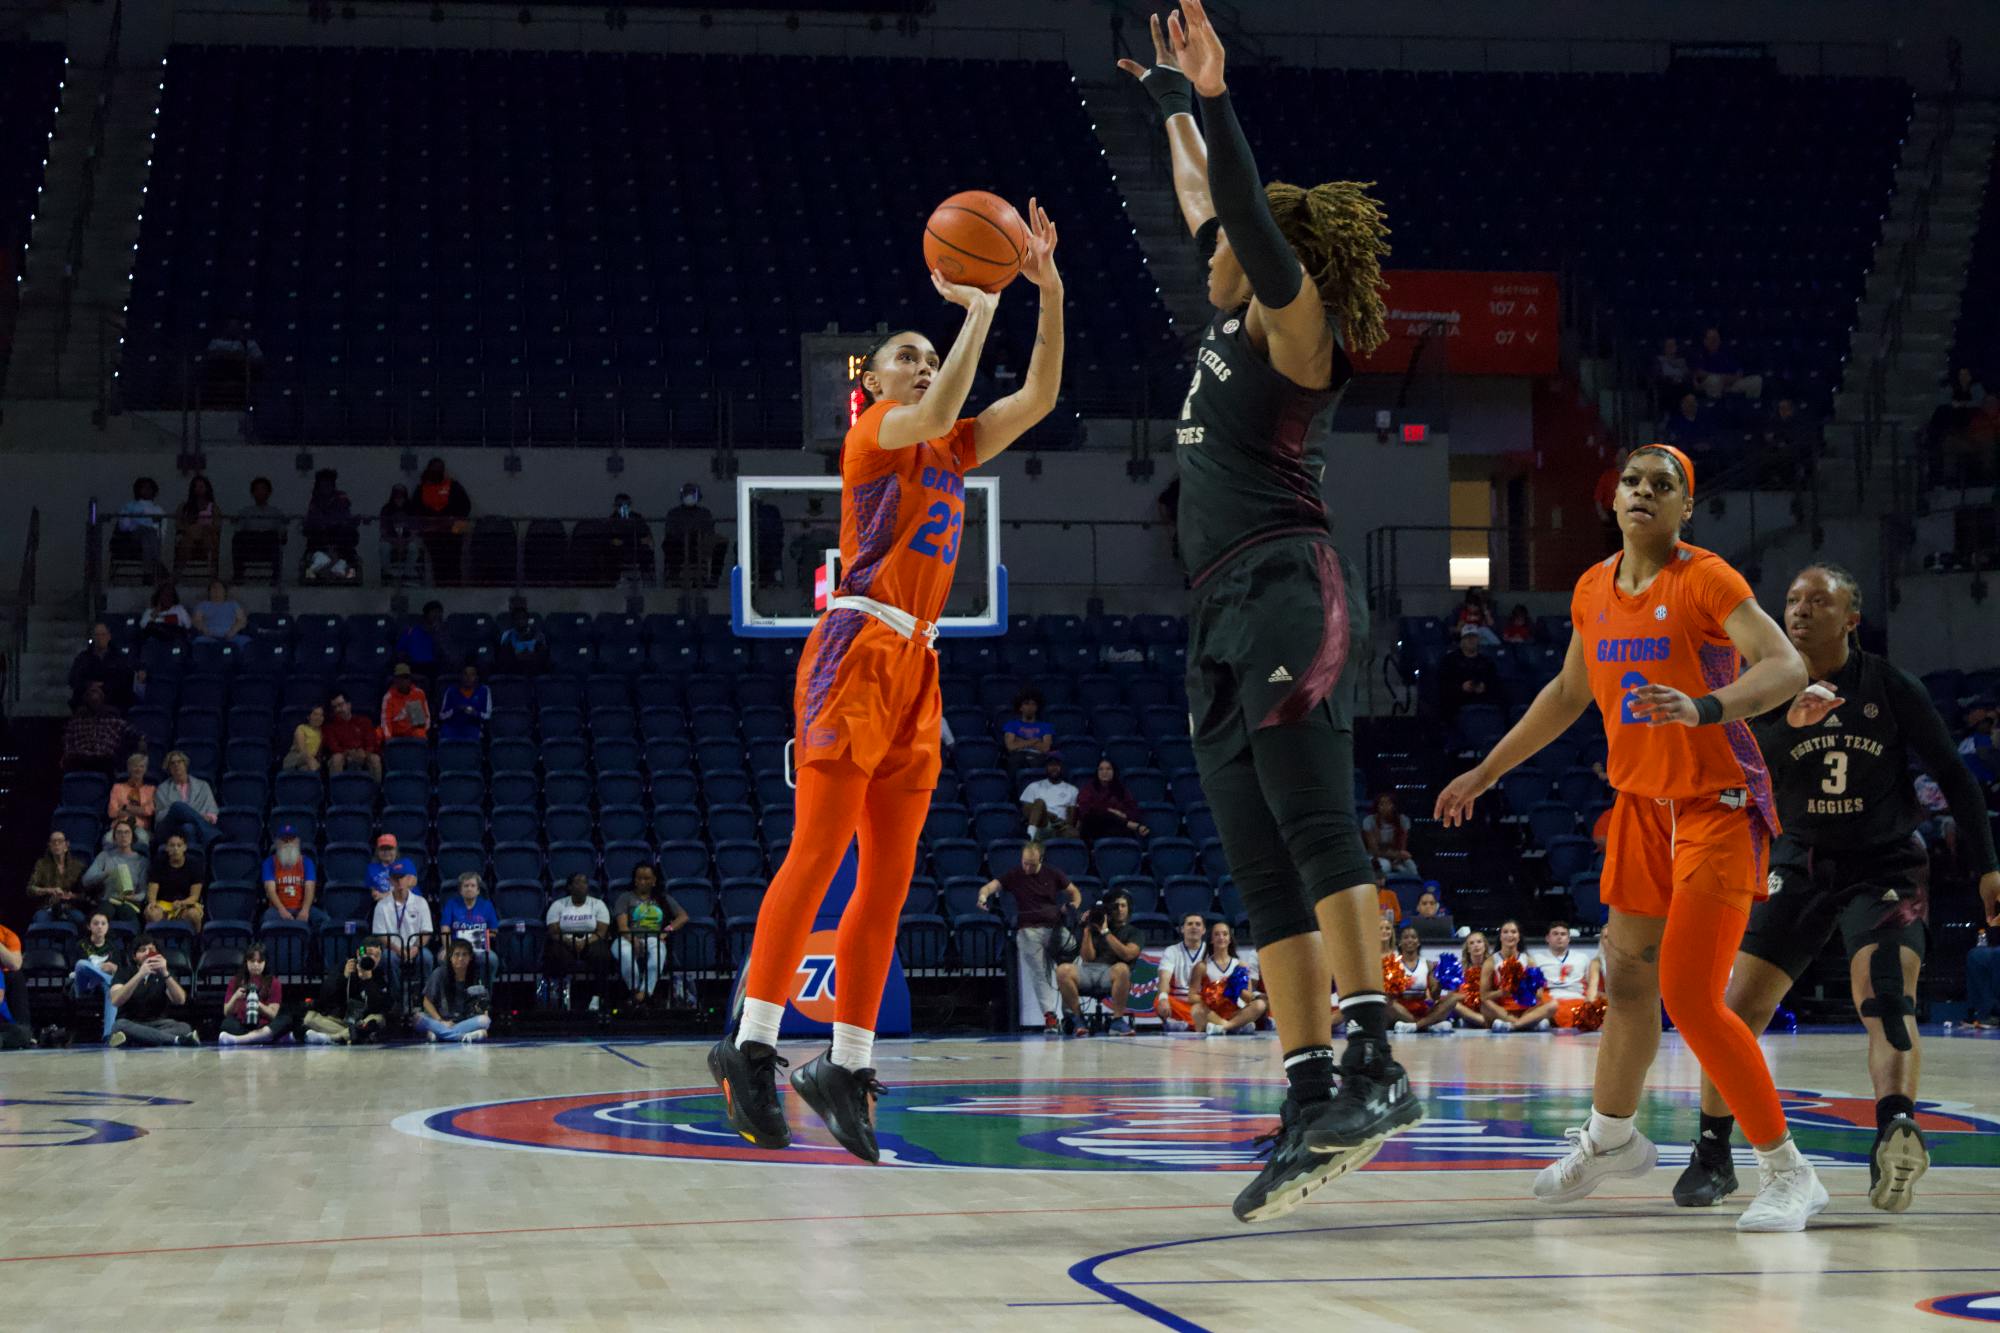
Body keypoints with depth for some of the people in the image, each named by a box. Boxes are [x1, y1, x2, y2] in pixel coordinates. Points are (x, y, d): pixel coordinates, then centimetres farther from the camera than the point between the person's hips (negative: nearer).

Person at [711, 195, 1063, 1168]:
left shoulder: (951, 451, 21)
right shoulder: (873, 433, 1)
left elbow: (1039, 398, 13)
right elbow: (939, 411, -20)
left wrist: (1049, 292, 4)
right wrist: (978, 308, -12)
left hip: (917, 666, 8)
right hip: (858, 650, -8)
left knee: (888, 875, 2)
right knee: (817, 854, -14)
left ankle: (847, 1065, 3)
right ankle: (752, 1045, -15)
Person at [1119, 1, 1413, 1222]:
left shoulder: (1291, 321, 0)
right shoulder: (1236, 318, 22)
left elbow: (1254, 217, -18)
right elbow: (1204, 205, 37)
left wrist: (1214, 101, -18)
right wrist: (1172, 104, 42)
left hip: (1290, 592, -9)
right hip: (1229, 617, 9)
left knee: (1315, 824, -23)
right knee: (1266, 876, 1)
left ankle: (1377, 1062, -30)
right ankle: (1312, 1104, -3)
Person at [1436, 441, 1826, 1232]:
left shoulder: (1706, 580, -15)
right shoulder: (1594, 590, 7)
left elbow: (1787, 667, -27)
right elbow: (1568, 693, 22)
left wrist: (1702, 708, -43)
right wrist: (1487, 772, 24)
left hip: (1719, 806, -7)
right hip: (1641, 803, 7)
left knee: (1689, 997, -16)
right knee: (1627, 979, 19)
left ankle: (1789, 1175, -7)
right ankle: (1609, 1139, 41)